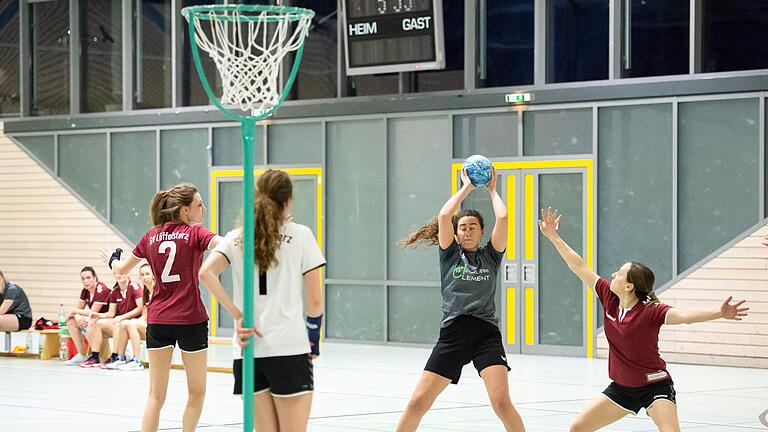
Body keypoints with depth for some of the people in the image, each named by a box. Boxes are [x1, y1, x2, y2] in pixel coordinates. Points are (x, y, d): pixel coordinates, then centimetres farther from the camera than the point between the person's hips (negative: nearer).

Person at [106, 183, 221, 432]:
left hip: (157, 320, 4)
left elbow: (122, 269, 19)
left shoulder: (151, 236, 8)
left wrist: (113, 260, 40)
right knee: (196, 392, 11)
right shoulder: (195, 233, -6)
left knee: (156, 394, 8)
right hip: (191, 320, -4)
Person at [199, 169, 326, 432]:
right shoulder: (300, 235, 2)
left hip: (248, 351, 3)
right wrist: (314, 338, 16)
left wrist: (238, 317, -7)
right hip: (289, 351, -3)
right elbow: (315, 301, 1)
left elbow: (206, 273, -9)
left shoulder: (236, 237, 9)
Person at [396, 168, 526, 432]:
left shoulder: (490, 255, 11)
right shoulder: (450, 254, 11)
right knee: (417, 403, -2)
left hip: (486, 334, -1)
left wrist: (492, 189, 13)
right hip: (452, 334, 1)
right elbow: (444, 216, -2)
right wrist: (467, 186, 6)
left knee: (502, 403, -17)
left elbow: (502, 218, -2)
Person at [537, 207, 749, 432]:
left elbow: (683, 315, -39)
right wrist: (553, 236, 2)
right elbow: (579, 267, 0)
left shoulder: (650, 311, -22)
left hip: (654, 386, -7)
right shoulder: (609, 298, -6)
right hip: (621, 387, 7)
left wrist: (719, 313, -55)